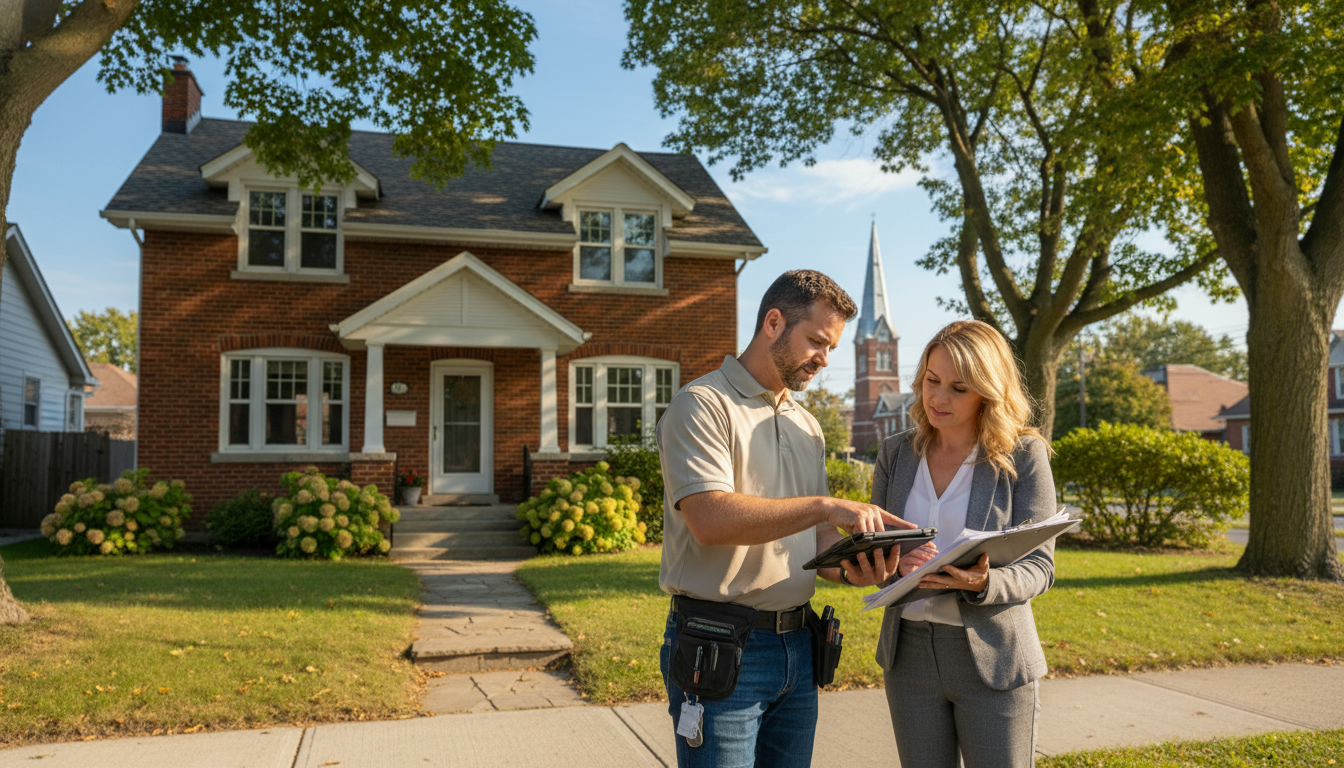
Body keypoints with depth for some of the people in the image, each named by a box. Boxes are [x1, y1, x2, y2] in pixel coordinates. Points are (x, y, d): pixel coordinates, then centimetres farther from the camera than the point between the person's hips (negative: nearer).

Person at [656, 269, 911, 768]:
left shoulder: (807, 426, 15)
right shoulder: (702, 405, -10)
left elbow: (814, 536, 14)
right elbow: (710, 518, -24)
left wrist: (850, 568, -8)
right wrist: (825, 506, -24)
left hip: (797, 646, 7)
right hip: (720, 650, -7)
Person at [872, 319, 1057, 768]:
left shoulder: (1024, 456, -6)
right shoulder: (896, 453, 4)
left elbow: (1039, 567, -7)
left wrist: (982, 583, -27)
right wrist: (896, 562, -16)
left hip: (992, 659, -3)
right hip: (909, 653, 3)